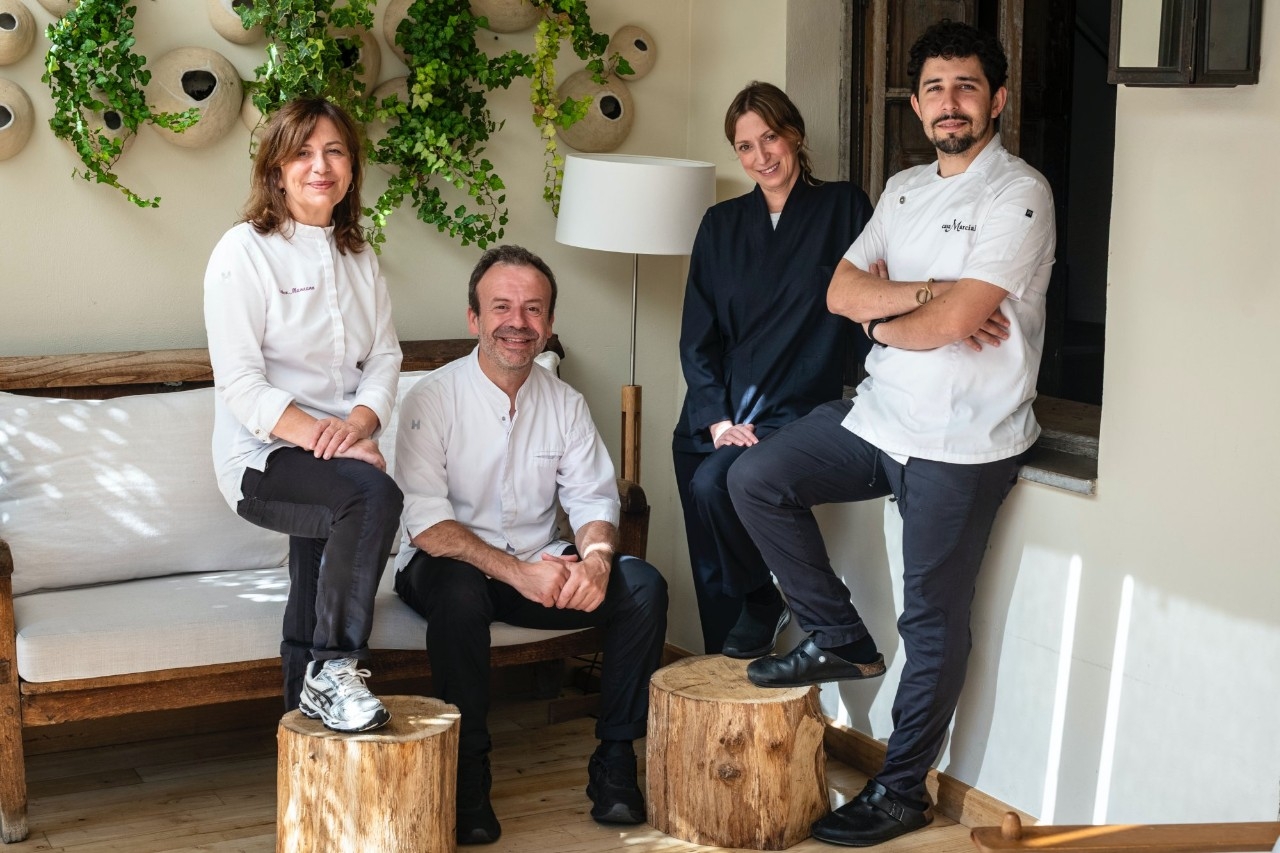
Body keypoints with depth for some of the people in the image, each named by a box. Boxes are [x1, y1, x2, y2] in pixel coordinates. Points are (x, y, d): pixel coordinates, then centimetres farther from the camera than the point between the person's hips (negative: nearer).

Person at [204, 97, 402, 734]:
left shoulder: (358, 257, 15)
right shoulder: (245, 251, -6)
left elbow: (385, 357, 7)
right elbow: (240, 383, -14)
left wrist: (358, 423, -15)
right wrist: (328, 443, -23)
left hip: (333, 458, 7)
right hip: (262, 458, -6)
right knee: (375, 493, -32)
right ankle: (336, 669, -23)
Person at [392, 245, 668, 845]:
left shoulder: (566, 404, 5)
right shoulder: (432, 400, -10)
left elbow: (593, 497, 3)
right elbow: (426, 522, -19)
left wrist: (595, 557, -22)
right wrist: (516, 572, -31)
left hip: (540, 568, 4)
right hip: (448, 566, -4)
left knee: (642, 585, -19)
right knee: (460, 588, -38)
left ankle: (615, 761, -7)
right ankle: (467, 773, -23)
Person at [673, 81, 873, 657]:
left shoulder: (842, 208, 1)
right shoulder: (722, 224, 12)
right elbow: (696, 336, 7)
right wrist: (717, 418, -5)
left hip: (796, 411, -4)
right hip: (713, 419, 4)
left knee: (714, 484, -30)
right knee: (711, 571, 2)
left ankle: (764, 604, -6)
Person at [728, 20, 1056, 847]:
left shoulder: (1019, 194, -13)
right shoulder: (905, 189, 11)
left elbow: (954, 321, -21)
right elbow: (842, 291, 1)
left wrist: (885, 319, -2)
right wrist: (929, 294, -15)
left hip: (961, 443, -7)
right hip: (879, 413, 7)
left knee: (934, 620, 2)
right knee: (756, 478, 1)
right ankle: (841, 639, 13)